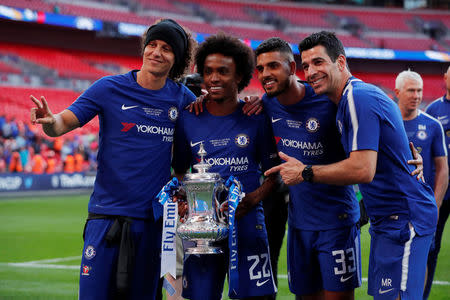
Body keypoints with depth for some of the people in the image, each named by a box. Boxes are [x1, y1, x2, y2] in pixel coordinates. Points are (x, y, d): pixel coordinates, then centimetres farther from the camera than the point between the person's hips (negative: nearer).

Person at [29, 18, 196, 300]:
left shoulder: (182, 98, 4)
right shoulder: (110, 88, -3)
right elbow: (64, 123, -6)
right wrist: (50, 121, -29)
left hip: (154, 217, 2)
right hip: (108, 212, -2)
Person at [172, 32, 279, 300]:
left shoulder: (255, 118, 3)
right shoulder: (189, 119, 7)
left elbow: (274, 173, 7)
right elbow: (180, 171, 15)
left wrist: (254, 198, -11)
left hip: (247, 223, -1)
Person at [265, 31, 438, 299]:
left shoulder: (358, 98, -18)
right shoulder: (362, 94, 13)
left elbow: (363, 169, -26)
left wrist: (305, 173, -14)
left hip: (403, 218, -11)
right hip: (386, 217, 11)